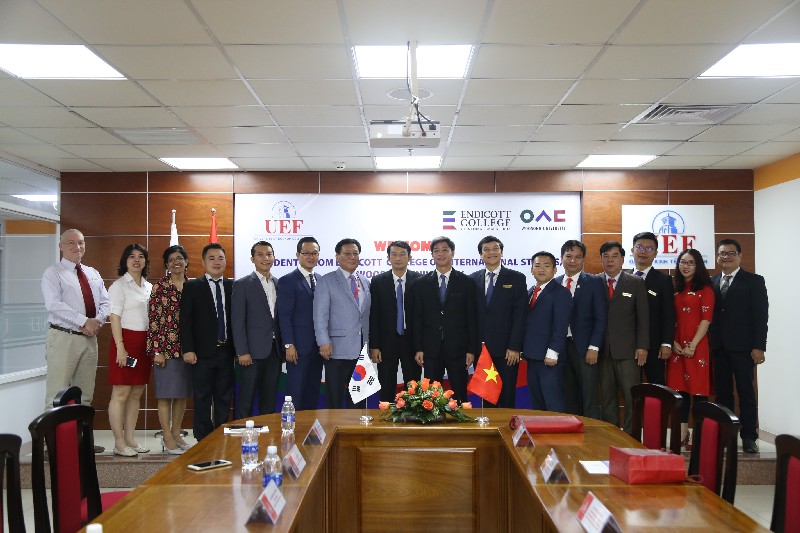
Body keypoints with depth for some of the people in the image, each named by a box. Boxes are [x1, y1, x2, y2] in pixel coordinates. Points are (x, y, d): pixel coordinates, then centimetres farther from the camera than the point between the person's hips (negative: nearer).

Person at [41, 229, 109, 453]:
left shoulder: (93, 274, 17)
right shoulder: (53, 273, -1)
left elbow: (105, 303, 13)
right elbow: (54, 305, -15)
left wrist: (98, 321, -8)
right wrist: (84, 322, -19)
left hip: (90, 338, 6)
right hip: (63, 338, -6)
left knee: (85, 395, 11)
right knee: (57, 395, -6)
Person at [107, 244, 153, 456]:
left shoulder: (149, 287, 15)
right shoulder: (119, 285, -3)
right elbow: (115, 317, -8)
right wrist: (120, 347, -15)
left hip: (144, 343, 6)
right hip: (126, 340, -6)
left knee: (136, 393, 9)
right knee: (121, 393, -4)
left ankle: (130, 439, 17)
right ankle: (119, 443, 2)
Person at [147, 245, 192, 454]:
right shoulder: (160, 286, -4)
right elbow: (154, 319, -7)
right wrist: (157, 350, -12)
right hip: (166, 346, -5)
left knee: (183, 392, 11)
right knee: (166, 393, 1)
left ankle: (176, 433, 23)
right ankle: (167, 438, 10)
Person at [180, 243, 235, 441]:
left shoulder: (233, 286, 7)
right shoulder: (192, 287, 1)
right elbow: (186, 320, -3)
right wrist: (188, 349, -11)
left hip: (226, 352, 3)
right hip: (202, 353, -2)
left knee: (224, 398, 10)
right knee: (202, 399, 4)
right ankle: (203, 440, 12)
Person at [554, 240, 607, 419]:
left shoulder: (594, 282, 0)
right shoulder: (555, 283, 9)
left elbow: (601, 318, -4)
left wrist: (593, 347, -11)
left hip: (585, 349, -3)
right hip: (561, 347, 3)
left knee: (590, 397, 0)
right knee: (568, 399, 9)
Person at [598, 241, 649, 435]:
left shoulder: (636, 283, 5)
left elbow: (643, 317, 3)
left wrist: (642, 346, -4)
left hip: (627, 350, -1)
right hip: (602, 349, 1)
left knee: (632, 396, -3)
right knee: (607, 396, 6)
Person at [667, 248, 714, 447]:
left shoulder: (705, 289, -1)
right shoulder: (675, 289, 14)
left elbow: (706, 319, -8)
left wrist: (693, 345, -14)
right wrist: (673, 342, -3)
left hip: (697, 346, -5)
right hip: (676, 346, 5)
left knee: (698, 388, -2)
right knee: (680, 388, 5)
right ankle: (682, 434, 11)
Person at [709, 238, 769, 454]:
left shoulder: (754, 281, 2)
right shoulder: (712, 283, 12)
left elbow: (761, 316, -4)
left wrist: (759, 347, -11)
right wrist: (709, 343, 0)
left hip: (742, 347, -3)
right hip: (718, 347, 4)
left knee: (746, 392, 0)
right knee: (722, 392, 7)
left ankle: (749, 437, 7)